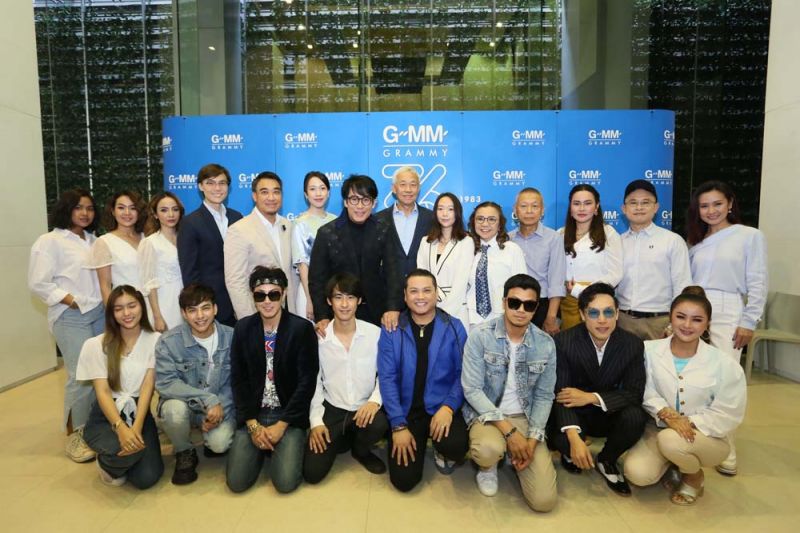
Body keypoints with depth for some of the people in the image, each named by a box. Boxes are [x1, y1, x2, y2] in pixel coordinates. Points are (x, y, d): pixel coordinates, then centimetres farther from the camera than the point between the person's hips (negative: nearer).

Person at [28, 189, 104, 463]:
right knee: (81, 376, -8)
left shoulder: (93, 240, 14)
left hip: (100, 313, 6)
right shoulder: (49, 241, -4)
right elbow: (38, 283, -9)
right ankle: (74, 435, 9)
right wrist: (71, 300, -13)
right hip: (71, 318, -6)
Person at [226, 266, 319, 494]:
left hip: (289, 415, -3)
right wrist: (253, 424, -8)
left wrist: (281, 425, -14)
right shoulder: (243, 328, 0)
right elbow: (238, 379, 1)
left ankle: (281, 446, 17)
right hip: (253, 415, 3)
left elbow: (307, 382, -12)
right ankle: (264, 448, 22)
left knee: (286, 482, -15)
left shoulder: (302, 328, -11)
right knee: (236, 482, -8)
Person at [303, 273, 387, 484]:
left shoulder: (375, 333, -8)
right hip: (331, 410, 1)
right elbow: (314, 382, 2)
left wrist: (375, 400, -20)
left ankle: (360, 450, 4)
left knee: (379, 424, -35)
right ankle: (341, 440, 23)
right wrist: (316, 421, -5)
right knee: (312, 472, -11)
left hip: (365, 409, -1)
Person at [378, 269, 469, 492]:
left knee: (455, 446, -30)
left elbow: (463, 374, -3)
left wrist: (448, 407, -18)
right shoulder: (391, 331, -4)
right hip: (406, 410, 1)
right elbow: (387, 378, -6)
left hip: (442, 407, 0)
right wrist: (398, 425, -12)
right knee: (403, 480, -7)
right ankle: (419, 441, 26)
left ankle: (442, 452, 10)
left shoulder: (454, 328, -2)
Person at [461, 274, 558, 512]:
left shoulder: (546, 344, -5)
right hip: (486, 413, -2)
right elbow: (472, 390, -16)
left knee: (545, 499, -9)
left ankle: (515, 455, 22)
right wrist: (508, 430, -22)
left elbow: (544, 396, 3)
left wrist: (533, 439, -10)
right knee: (489, 449, -37)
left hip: (525, 417, 3)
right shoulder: (480, 336, -15)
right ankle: (488, 466, 3)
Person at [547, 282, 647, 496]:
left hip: (609, 415, 3)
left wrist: (591, 397, -27)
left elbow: (634, 394, -11)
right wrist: (574, 438, -36)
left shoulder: (633, 344, -11)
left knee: (635, 417, -29)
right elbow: (561, 394, -21)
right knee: (559, 439, -32)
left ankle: (607, 460, 4)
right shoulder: (563, 341, -19)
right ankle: (570, 454, 10)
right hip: (574, 415, -2)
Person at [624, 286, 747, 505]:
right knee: (638, 474, -23)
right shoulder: (649, 350, -9)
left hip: (705, 436, -1)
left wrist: (689, 423, -19)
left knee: (671, 440, -35)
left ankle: (695, 477, 3)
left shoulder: (724, 364, -12)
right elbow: (646, 392, -10)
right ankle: (672, 464, 14)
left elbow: (727, 415, -8)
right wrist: (666, 414, -27)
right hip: (660, 428, 1)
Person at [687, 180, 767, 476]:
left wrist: (748, 321, -7)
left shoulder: (750, 236, 3)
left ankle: (726, 448, 5)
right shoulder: (695, 240, 16)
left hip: (727, 312, -4)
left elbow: (758, 282, -1)